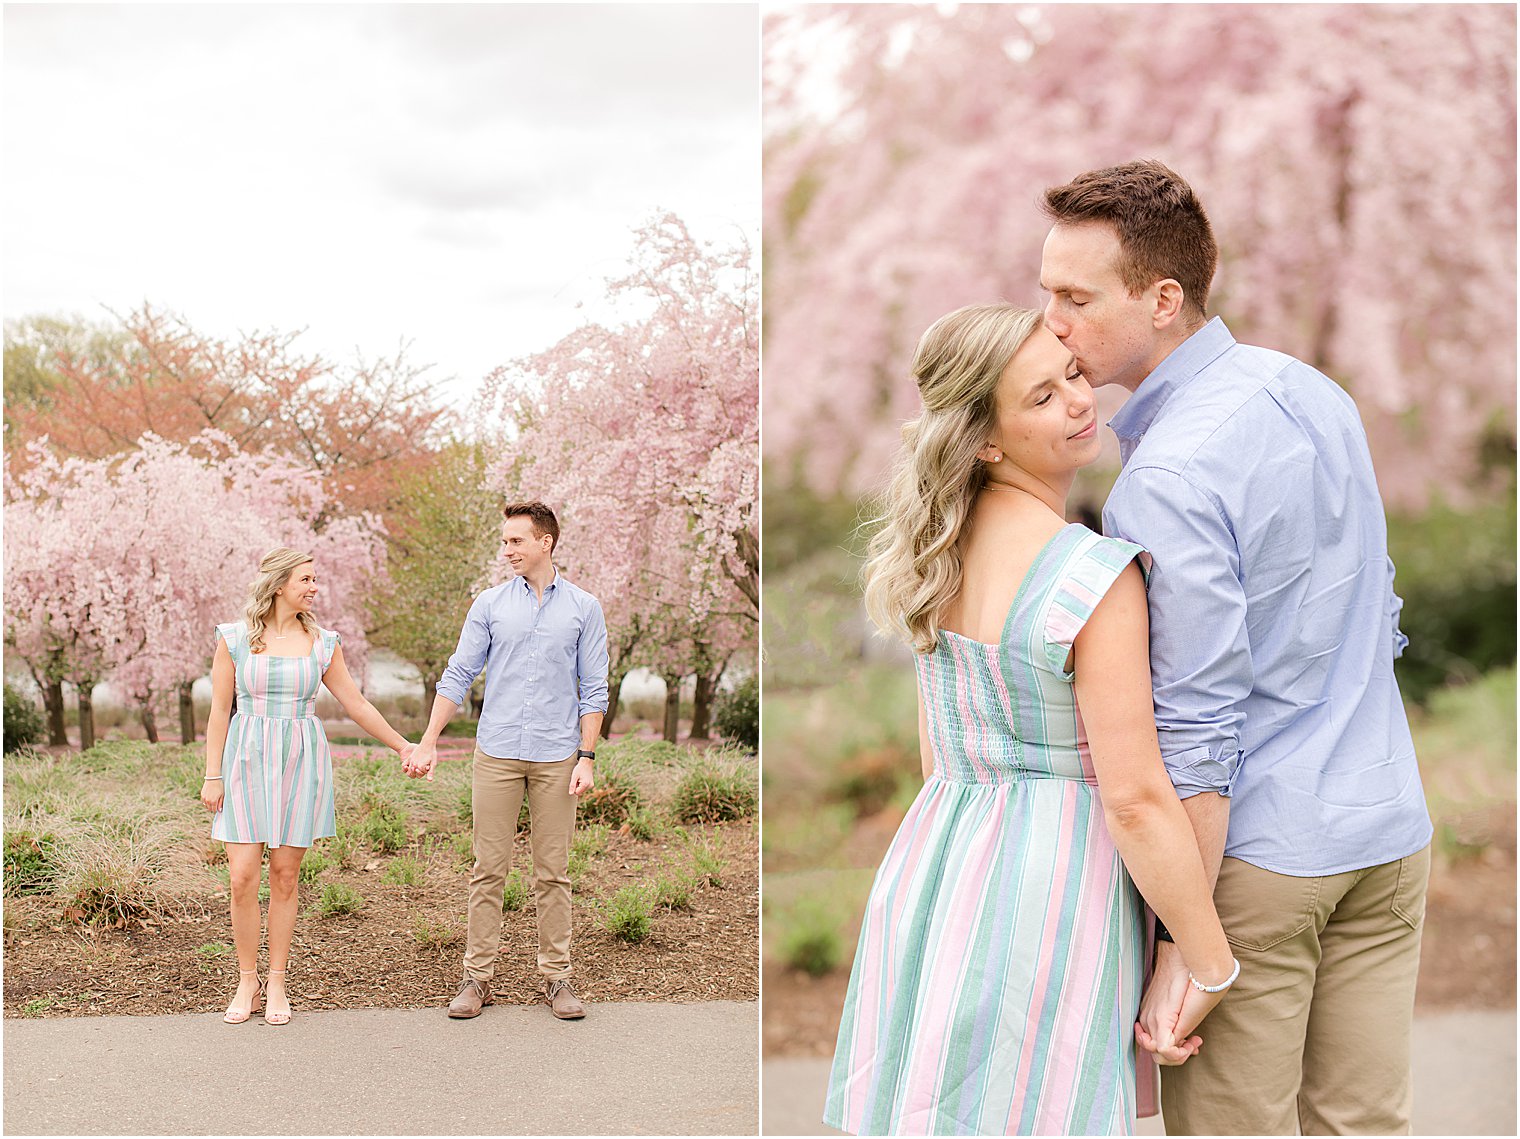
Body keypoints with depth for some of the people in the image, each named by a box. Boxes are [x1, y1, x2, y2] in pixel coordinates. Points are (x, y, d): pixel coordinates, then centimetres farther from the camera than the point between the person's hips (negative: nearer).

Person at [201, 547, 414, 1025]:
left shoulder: (322, 642, 5)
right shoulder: (235, 638, 1)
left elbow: (356, 704, 11)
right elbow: (219, 712, 3)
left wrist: (403, 746, 13)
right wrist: (212, 775, 0)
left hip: (301, 761, 1)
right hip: (247, 758, -1)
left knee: (285, 874, 2)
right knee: (242, 877, -5)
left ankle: (277, 985, 13)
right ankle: (247, 981, 12)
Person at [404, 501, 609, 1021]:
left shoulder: (583, 607, 4)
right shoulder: (491, 603, 6)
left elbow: (594, 688, 3)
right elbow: (457, 676, 6)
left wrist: (586, 757, -5)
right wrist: (428, 742, 0)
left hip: (557, 758, -1)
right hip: (497, 754, 1)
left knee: (553, 874, 4)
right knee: (488, 870, 2)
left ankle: (557, 976, 12)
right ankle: (478, 976, 9)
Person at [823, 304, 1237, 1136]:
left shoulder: (939, 548, 5)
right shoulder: (1096, 575, -19)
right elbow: (1136, 799, -19)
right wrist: (1212, 968, -9)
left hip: (930, 873, 7)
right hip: (1050, 893, -7)